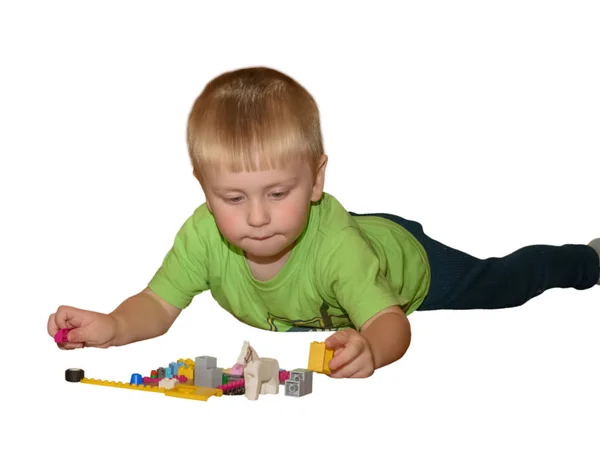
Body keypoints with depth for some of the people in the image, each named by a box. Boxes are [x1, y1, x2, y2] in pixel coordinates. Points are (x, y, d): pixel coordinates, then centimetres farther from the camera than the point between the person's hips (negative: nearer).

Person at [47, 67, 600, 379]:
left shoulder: (335, 244, -48)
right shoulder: (204, 235, -36)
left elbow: (391, 322, -49)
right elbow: (157, 307, -30)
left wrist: (368, 348, -73)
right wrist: (113, 326, -52)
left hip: (407, 259, -3)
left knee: (498, 282, 23)